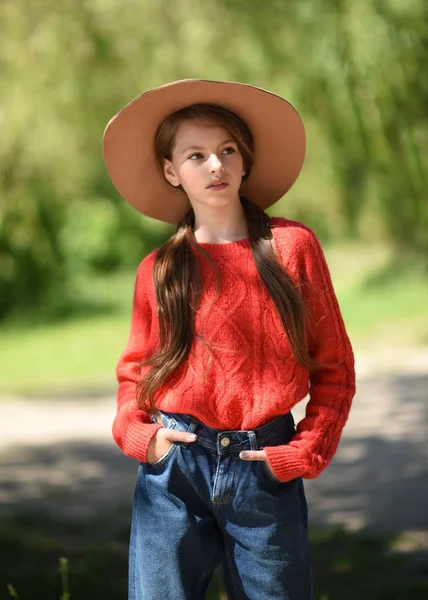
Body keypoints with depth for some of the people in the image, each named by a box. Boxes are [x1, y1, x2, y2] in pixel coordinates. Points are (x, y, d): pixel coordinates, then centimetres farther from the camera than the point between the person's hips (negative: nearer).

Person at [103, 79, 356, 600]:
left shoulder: (292, 246, 2)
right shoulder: (159, 269, 5)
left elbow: (334, 367, 6)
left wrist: (307, 452, -4)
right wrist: (135, 432, -1)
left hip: (266, 469, 0)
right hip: (174, 466, 1)